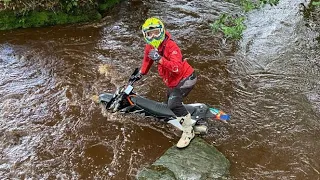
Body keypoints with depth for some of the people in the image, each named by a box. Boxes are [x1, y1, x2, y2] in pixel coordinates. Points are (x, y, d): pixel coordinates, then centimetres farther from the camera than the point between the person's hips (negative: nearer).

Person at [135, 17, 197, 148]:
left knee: (174, 104, -25)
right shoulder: (149, 47, -5)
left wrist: (160, 59, -45)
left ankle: (188, 131, -10)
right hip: (172, 82, 9)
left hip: (185, 78, -9)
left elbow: (177, 68, -38)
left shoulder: (171, 46, -27)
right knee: (169, 102, 23)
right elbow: (147, 60, 18)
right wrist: (141, 73, 26)